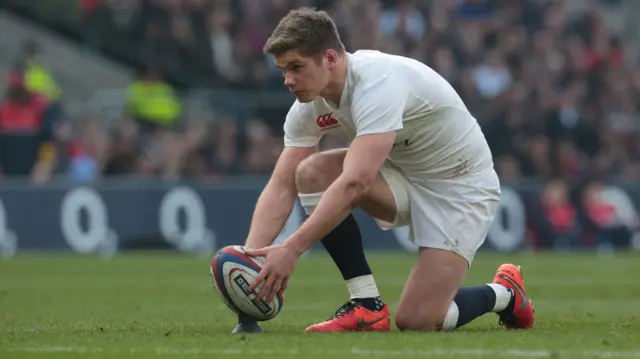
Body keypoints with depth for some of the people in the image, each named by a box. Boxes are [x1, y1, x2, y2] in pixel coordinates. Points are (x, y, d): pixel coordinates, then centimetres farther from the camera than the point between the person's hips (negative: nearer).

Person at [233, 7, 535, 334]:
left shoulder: (379, 83, -32)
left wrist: (291, 250, -44)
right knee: (311, 173, -18)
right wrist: (250, 258, -24)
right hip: (404, 176, 7)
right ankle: (367, 305, -10)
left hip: (459, 186, -7)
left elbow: (354, 184, -40)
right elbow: (281, 188, -9)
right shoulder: (311, 105, -8)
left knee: (415, 320, -19)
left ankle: (504, 292, 13)